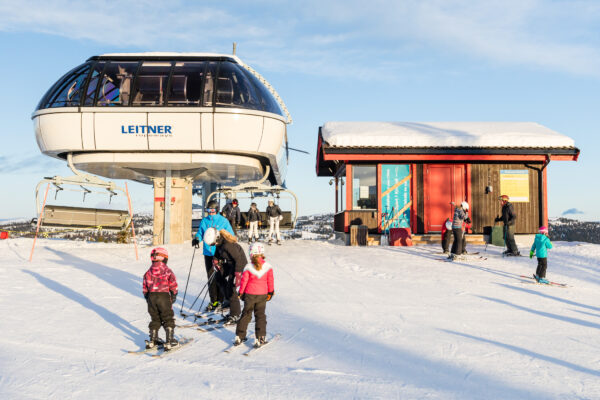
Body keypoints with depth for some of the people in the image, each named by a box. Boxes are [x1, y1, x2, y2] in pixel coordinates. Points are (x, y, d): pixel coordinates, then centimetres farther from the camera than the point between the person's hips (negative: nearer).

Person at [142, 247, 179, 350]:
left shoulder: (148, 272, 6)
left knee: (155, 319, 18)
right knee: (168, 319, 5)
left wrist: (148, 298, 21)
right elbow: (173, 286, -4)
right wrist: (173, 296, 10)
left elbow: (145, 288, 10)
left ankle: (152, 340, 21)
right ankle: (169, 341, 2)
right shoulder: (167, 271, -6)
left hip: (151, 296, 4)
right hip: (164, 296, -4)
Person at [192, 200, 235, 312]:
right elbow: (200, 233, 14)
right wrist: (197, 238, -9)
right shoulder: (204, 221, 9)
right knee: (211, 277, 5)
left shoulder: (223, 221, 0)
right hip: (208, 253, 3)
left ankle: (221, 300, 9)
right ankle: (213, 301, 14)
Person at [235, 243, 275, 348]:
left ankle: (239, 337, 15)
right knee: (260, 315, 9)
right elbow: (270, 281, 0)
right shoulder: (268, 266, -7)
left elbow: (244, 281, -6)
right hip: (262, 295, 0)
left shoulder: (248, 267, -11)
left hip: (249, 294, 0)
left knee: (246, 315, 11)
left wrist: (241, 293, 7)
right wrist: (271, 292, 13)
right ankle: (260, 338, 4)